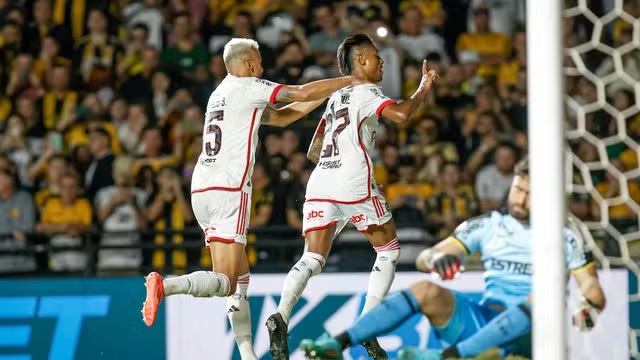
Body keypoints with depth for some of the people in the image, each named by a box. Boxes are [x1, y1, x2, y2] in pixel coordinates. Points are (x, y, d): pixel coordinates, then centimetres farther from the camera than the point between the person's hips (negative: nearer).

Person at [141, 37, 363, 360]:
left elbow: (281, 117, 29)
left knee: (241, 275, 14)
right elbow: (302, 93, -2)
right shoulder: (247, 88, -1)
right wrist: (348, 81, 11)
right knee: (226, 282, -13)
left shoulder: (221, 94, 24)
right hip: (228, 189, -9)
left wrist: (328, 94, 28)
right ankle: (165, 286, -34)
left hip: (201, 188, 9)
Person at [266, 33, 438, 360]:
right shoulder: (365, 92, 4)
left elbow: (313, 152, 29)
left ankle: (281, 316, -29)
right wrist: (423, 89, 0)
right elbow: (400, 114, -16)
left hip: (320, 183, 6)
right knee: (389, 251, 11)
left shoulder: (335, 97, 26)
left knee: (312, 260, -3)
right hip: (355, 184, -6)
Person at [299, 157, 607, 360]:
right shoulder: (489, 225, 12)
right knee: (426, 291, -22)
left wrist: (588, 306, -25)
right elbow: (423, 259, 8)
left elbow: (595, 292, 0)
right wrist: (435, 258, -18)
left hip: (526, 333, -3)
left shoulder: (561, 238, 6)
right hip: (481, 320, 3)